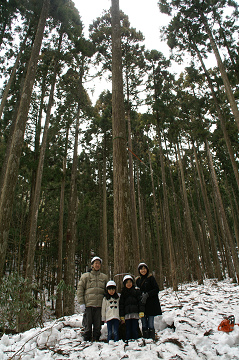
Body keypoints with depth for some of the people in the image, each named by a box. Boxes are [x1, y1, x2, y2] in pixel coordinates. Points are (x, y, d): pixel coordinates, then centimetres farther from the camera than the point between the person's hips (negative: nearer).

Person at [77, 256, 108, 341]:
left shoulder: (104, 277, 14)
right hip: (88, 305, -2)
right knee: (88, 324, 1)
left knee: (98, 325, 6)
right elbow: (80, 289, 3)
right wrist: (81, 303, -5)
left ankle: (96, 339, 19)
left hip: (100, 305, 2)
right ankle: (87, 340, 15)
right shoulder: (85, 276, 6)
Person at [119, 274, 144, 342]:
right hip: (127, 314, 2)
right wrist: (122, 316, 6)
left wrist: (141, 312, -6)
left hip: (135, 314, -1)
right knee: (128, 330, 2)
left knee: (135, 330, -1)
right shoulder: (123, 293, 13)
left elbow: (140, 302, 3)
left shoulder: (136, 291, 8)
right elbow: (121, 305, 12)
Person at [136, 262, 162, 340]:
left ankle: (152, 339, 7)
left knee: (150, 323, -3)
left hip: (151, 304, -3)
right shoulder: (138, 280, 11)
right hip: (142, 304, 3)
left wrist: (147, 294, -15)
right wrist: (141, 295, -4)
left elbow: (156, 289, -6)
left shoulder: (151, 278, -1)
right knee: (144, 324, 4)